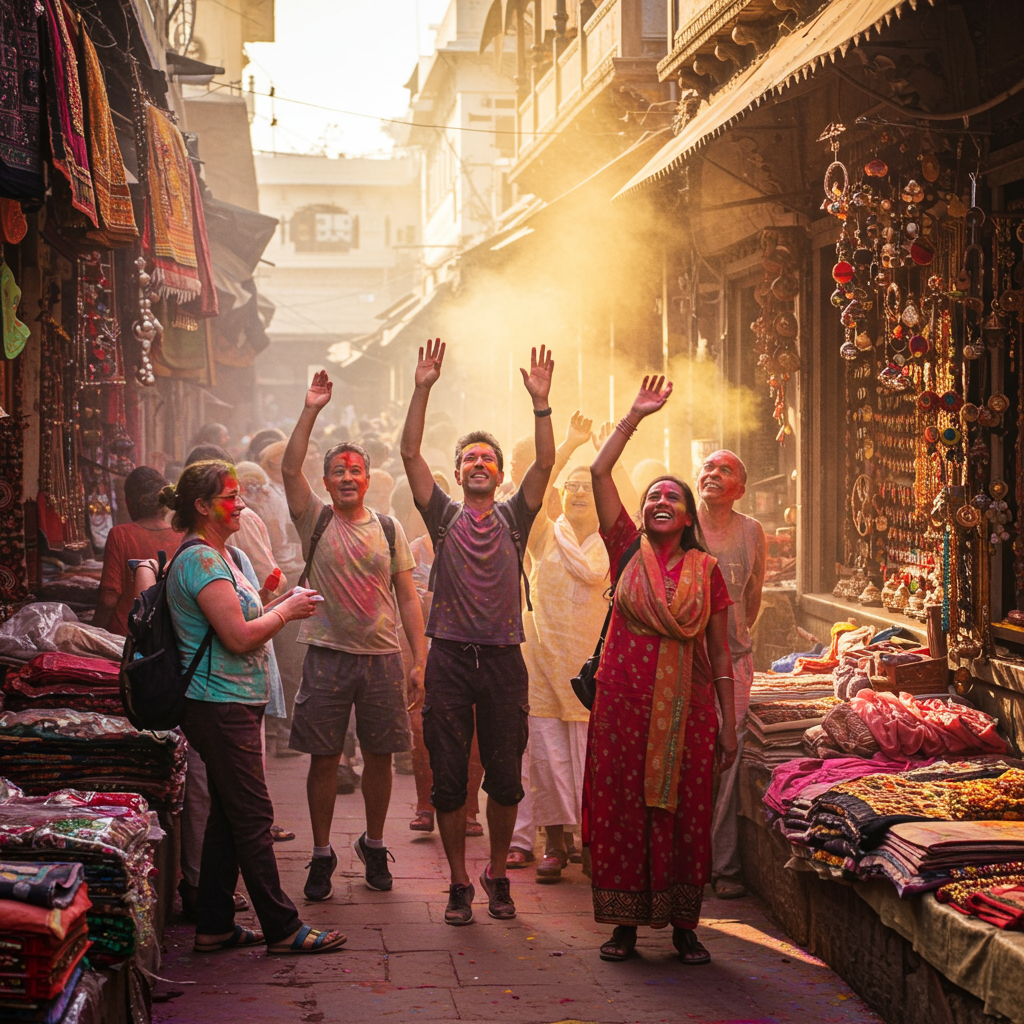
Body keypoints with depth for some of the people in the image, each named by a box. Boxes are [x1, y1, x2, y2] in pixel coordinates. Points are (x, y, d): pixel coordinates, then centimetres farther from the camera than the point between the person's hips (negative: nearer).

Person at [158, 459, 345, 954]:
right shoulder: (200, 560, -17)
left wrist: (281, 603, 6)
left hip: (235, 704, 11)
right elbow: (239, 637, -22)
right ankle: (282, 928, 2)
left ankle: (214, 926, 19)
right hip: (221, 705, -10)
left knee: (228, 816, 13)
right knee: (253, 817, -4)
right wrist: (287, 610, -9)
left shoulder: (226, 556, 16)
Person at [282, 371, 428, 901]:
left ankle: (374, 846, 25)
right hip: (328, 656, -1)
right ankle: (322, 854, 12)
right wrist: (311, 411, -18)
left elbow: (408, 598, 7)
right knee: (323, 758, 1)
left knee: (379, 757, 7)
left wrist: (420, 660, 1)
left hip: (383, 658, 2)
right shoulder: (315, 521, 3)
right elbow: (289, 469, -12)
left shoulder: (389, 530, 8)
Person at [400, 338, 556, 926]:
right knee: (449, 777, 1)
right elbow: (411, 454, -2)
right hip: (450, 657, 0)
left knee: (506, 778, 4)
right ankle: (460, 884, 12)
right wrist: (423, 390, -10)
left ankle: (498, 875, 22)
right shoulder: (444, 516, 8)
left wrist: (541, 401, -13)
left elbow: (546, 463, -4)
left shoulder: (514, 518, 9)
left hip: (504, 659, 0)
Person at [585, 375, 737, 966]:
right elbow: (600, 474, -3)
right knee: (624, 812, 2)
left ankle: (684, 926, 14)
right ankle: (626, 923, 12)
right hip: (624, 702, 0)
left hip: (687, 707, 0)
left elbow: (720, 654, 6)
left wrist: (729, 726, 3)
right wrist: (635, 417, -4)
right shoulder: (629, 552, 5)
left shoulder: (706, 570, 5)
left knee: (683, 814, 4)